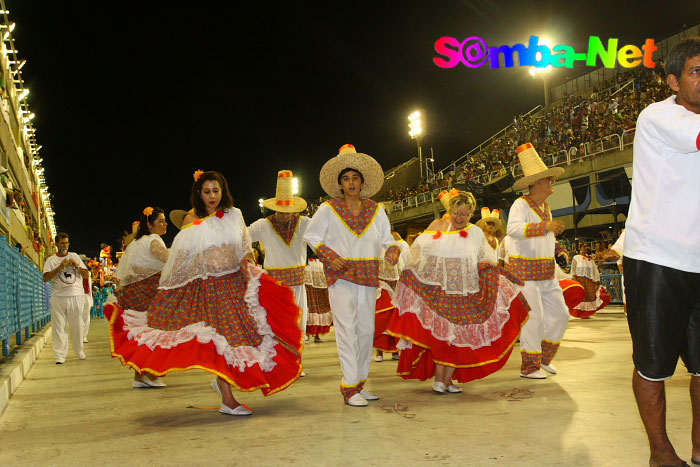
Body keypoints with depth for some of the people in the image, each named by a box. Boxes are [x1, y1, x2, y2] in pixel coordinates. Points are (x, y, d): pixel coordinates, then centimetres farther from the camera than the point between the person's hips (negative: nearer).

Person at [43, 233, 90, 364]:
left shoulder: (74, 256, 14)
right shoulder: (51, 260, 8)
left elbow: (86, 275, 11)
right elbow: (46, 278, -5)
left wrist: (76, 266, -5)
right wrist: (60, 267, -13)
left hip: (76, 296, 1)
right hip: (58, 297, -1)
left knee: (76, 325, 6)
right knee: (58, 326, -4)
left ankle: (79, 350, 21)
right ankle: (60, 355, 1)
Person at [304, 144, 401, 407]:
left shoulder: (375, 210, 10)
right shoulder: (328, 209, 2)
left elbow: (386, 238, 15)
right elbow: (311, 237, 6)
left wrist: (393, 249, -7)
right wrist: (329, 256, -9)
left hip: (368, 276, 4)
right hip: (341, 276, -4)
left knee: (367, 329, 7)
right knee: (347, 329, -10)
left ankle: (360, 382, 20)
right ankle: (350, 388, -5)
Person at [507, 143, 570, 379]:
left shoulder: (545, 207, 16)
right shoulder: (521, 204, -11)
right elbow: (514, 229, -31)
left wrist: (559, 249, 11)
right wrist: (545, 227, -38)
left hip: (547, 274, 9)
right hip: (526, 273, -9)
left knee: (560, 314, 10)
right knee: (534, 318, -5)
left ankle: (544, 358, 27)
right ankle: (529, 367, 9)